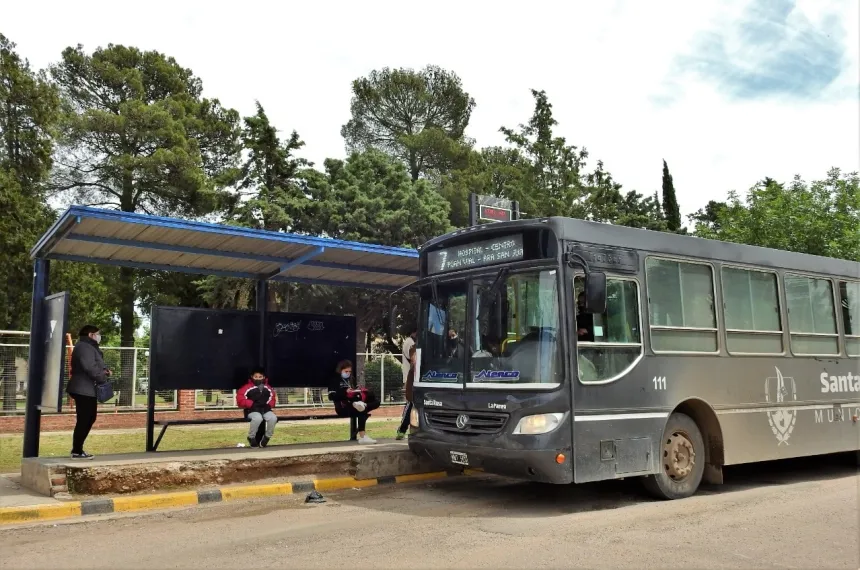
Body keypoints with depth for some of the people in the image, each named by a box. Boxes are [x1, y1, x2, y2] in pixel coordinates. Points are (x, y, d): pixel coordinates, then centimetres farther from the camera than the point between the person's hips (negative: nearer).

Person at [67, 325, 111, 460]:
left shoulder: (90, 347, 22)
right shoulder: (84, 347, -13)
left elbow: (95, 365, 24)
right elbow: (90, 368, -24)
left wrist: (104, 371, 3)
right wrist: (103, 378, -13)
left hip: (87, 389, 11)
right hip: (83, 389, -11)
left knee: (89, 419, 15)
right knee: (83, 420, -7)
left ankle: (78, 449, 22)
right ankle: (77, 451, -2)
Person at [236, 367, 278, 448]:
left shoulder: (268, 388, 15)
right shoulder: (247, 387, 0)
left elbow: (273, 398, 25)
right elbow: (240, 399, -6)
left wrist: (269, 404, 3)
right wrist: (251, 404, -14)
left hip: (266, 410, 4)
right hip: (252, 411, -4)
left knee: (273, 418, -28)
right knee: (258, 418, -39)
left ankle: (266, 438, -7)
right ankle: (251, 437, -12)